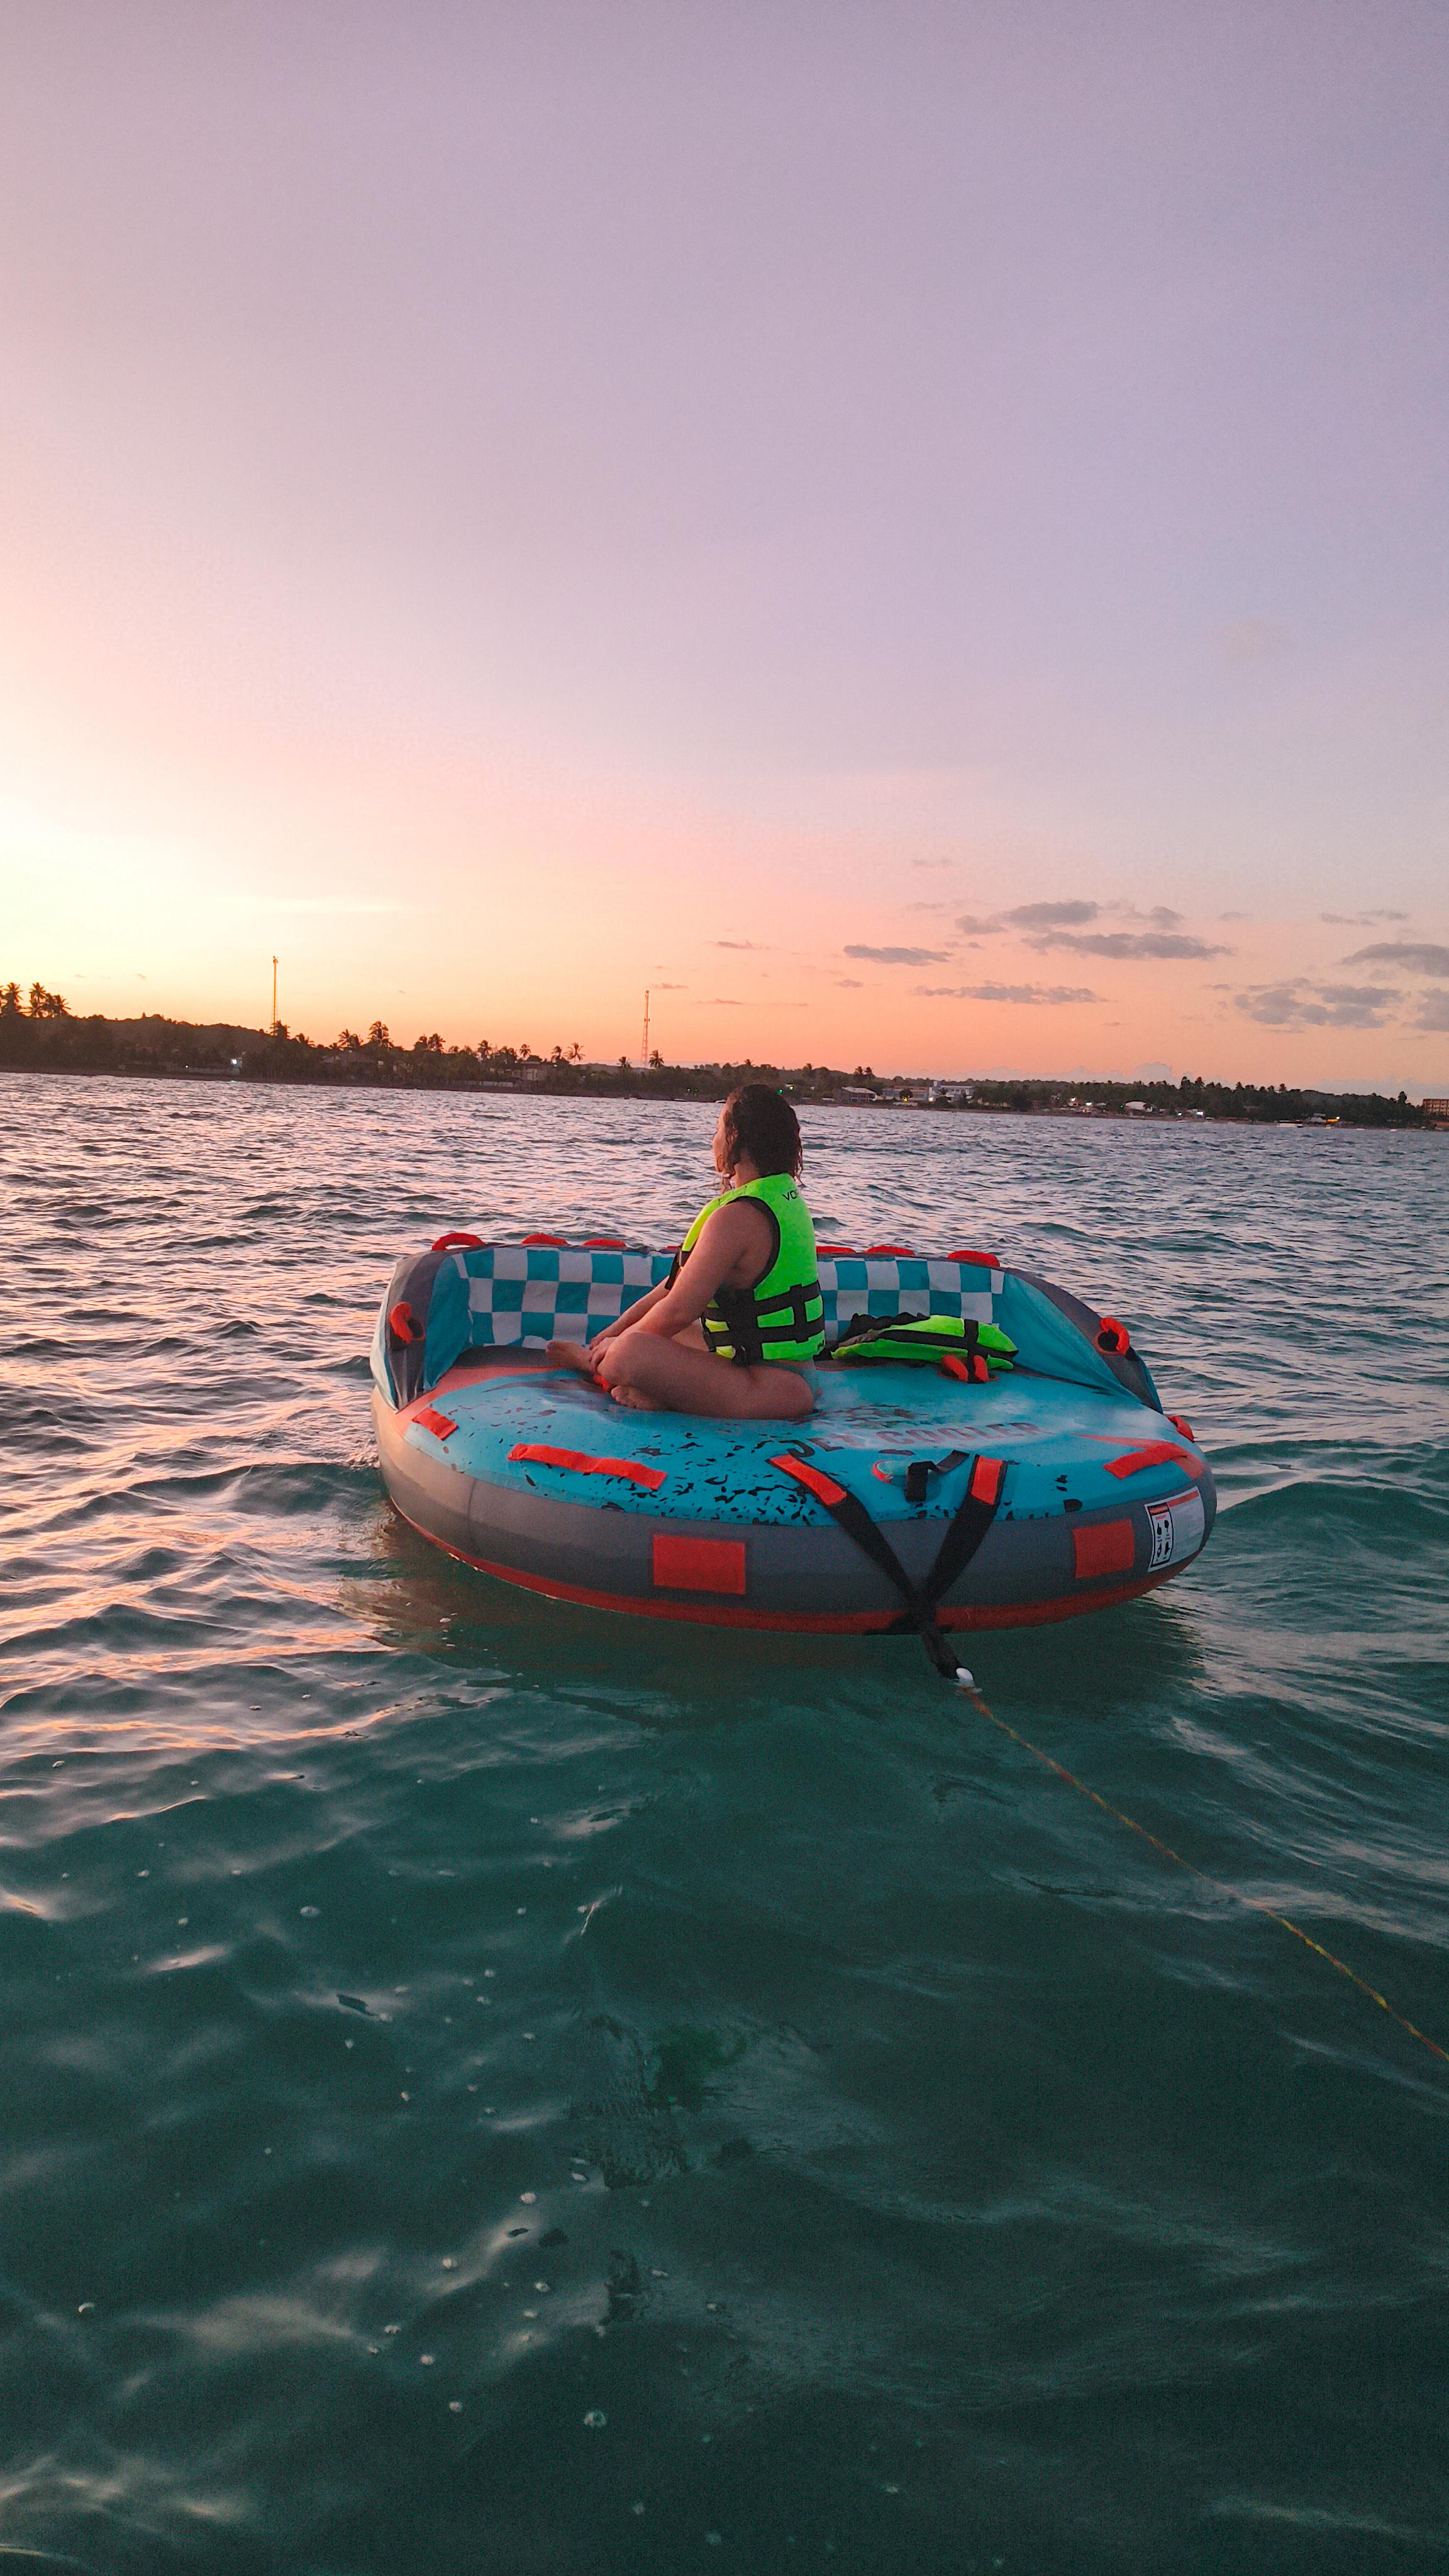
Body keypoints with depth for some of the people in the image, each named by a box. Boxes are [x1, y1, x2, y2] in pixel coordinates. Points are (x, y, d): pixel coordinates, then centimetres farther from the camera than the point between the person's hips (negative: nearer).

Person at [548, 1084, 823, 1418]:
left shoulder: (737, 1217, -19)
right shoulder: (787, 1197, 14)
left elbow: (678, 1309, -19)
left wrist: (620, 1342, -1)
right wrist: (618, 1328, 20)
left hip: (771, 1391, -11)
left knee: (631, 1352, -28)